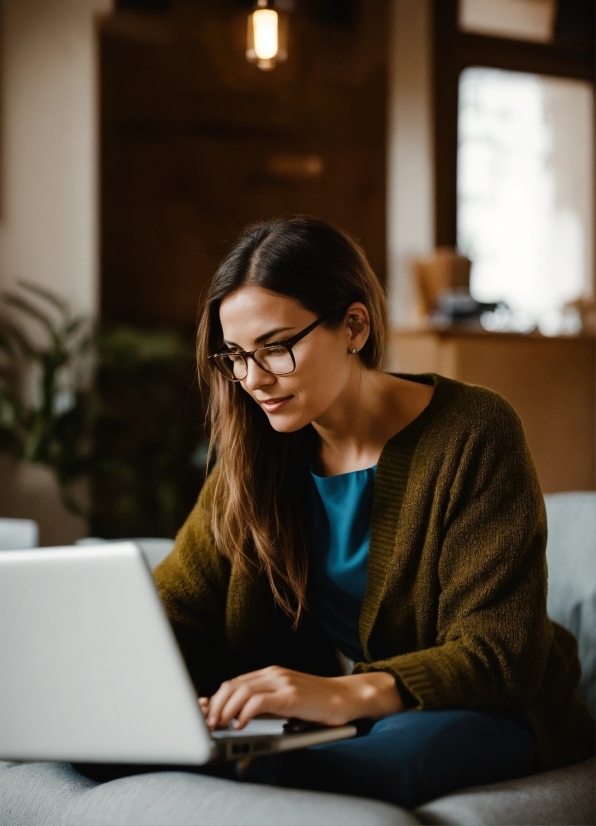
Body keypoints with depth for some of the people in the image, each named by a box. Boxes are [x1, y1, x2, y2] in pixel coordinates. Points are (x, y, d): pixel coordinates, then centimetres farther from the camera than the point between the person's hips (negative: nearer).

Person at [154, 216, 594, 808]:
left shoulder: (472, 435, -14)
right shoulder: (256, 456, 3)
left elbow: (498, 654, -21)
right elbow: (176, 605, -1)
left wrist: (347, 692, -39)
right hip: (321, 716, 5)